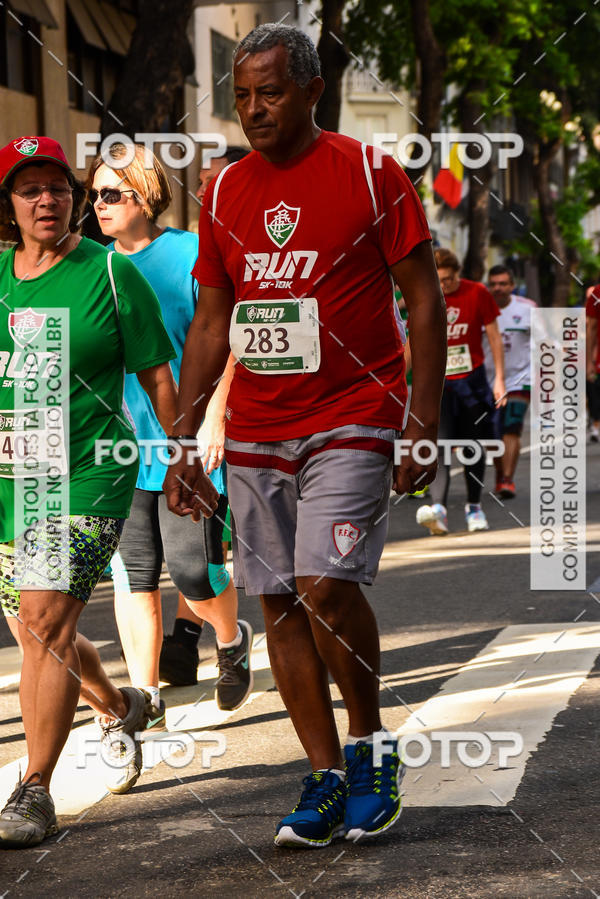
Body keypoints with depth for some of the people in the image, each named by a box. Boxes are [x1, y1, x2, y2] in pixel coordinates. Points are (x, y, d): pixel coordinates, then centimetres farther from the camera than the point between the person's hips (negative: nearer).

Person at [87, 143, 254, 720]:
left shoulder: (192, 255, -5)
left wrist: (213, 419, -14)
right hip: (122, 449, 5)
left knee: (193, 571, -7)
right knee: (132, 573, 2)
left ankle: (232, 641, 25)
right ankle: (144, 696, 9)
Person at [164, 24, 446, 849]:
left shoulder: (369, 174, -4)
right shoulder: (224, 192, 9)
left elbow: (424, 299, -2)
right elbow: (210, 323, 15)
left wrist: (425, 424, -9)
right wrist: (182, 442, 10)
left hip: (353, 420, -5)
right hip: (255, 432, 5)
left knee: (326, 585, -18)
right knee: (279, 603, 3)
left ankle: (371, 742, 4)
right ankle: (327, 779, 13)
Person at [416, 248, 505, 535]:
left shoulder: (477, 293, -3)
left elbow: (494, 335, 3)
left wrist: (499, 378, -1)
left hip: (471, 380, 0)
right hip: (437, 382, 0)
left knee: (473, 447, 7)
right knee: (437, 443, -17)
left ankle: (474, 507, 23)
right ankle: (438, 507, -29)